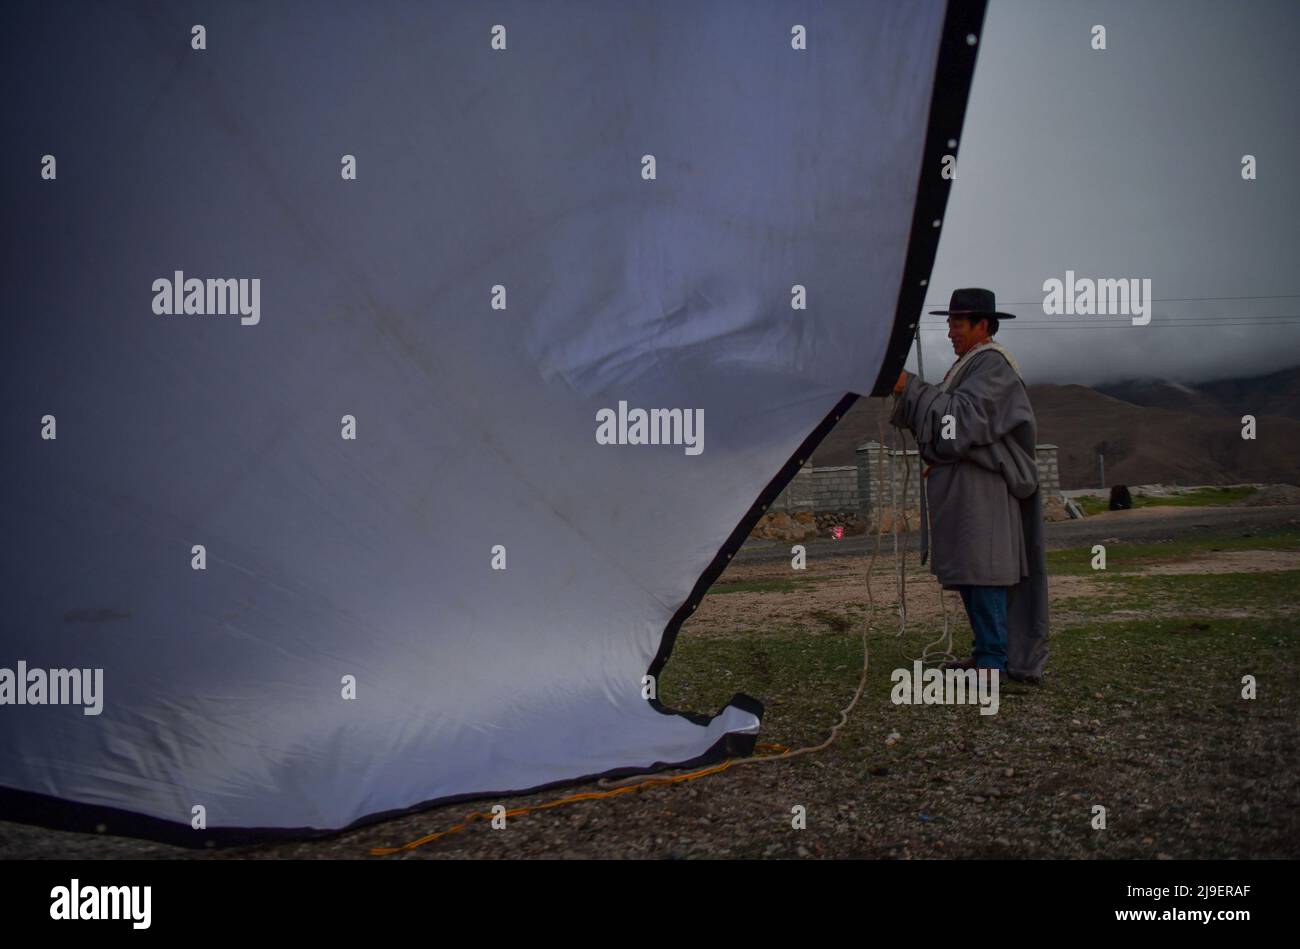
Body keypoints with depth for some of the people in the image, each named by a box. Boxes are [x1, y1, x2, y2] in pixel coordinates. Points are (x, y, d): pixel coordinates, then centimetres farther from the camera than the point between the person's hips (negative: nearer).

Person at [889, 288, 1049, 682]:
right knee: (968, 574, 10)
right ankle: (987, 653, 16)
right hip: (961, 487, 10)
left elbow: (963, 415, -20)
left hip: (982, 487, -10)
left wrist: (911, 387, -19)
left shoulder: (993, 365, -9)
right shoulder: (970, 365, 21)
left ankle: (993, 661, -7)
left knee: (982, 570, -10)